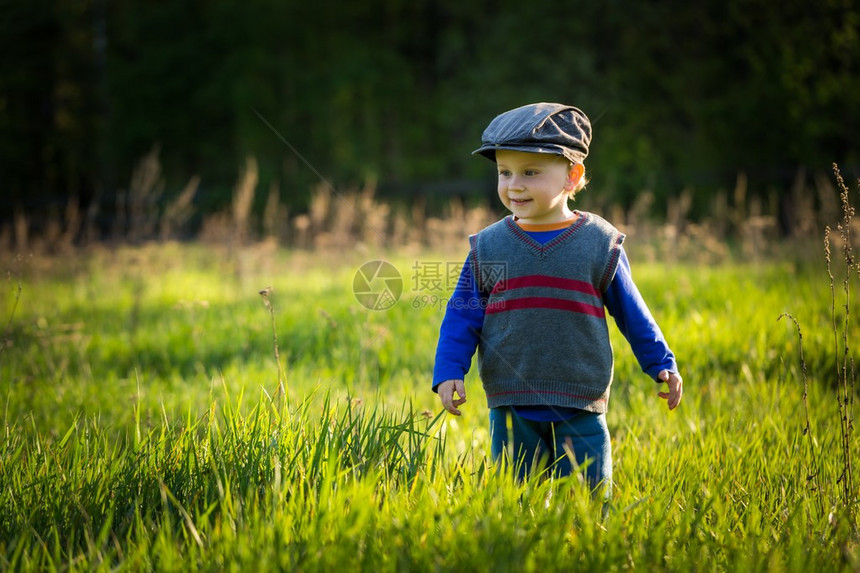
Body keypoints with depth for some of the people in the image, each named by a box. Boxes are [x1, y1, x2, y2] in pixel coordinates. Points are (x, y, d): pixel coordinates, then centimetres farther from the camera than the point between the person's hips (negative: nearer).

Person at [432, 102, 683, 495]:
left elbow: (632, 314, 9)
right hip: (511, 413, 1)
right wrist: (449, 372, -6)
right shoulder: (488, 247, 2)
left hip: (579, 411, -1)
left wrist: (662, 366, 8)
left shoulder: (600, 244, 0)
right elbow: (461, 316, 5)